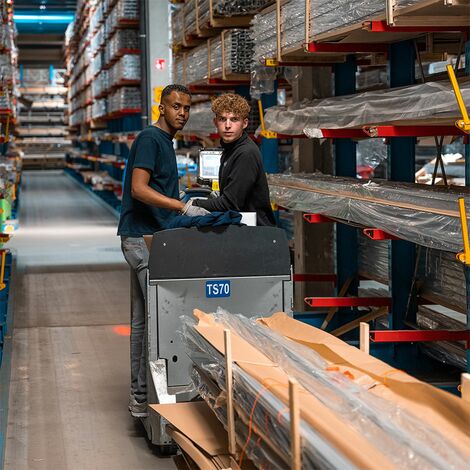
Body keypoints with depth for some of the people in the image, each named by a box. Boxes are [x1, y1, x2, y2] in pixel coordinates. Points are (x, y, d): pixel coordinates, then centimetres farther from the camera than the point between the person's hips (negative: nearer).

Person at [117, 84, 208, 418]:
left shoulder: (165, 141, 19)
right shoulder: (150, 139, -12)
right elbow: (139, 189, -23)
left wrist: (189, 208, 17)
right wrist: (184, 208, -27)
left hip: (150, 238, 10)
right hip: (144, 239, -10)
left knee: (143, 319, 12)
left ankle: (140, 394, 18)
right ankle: (145, 397, -5)